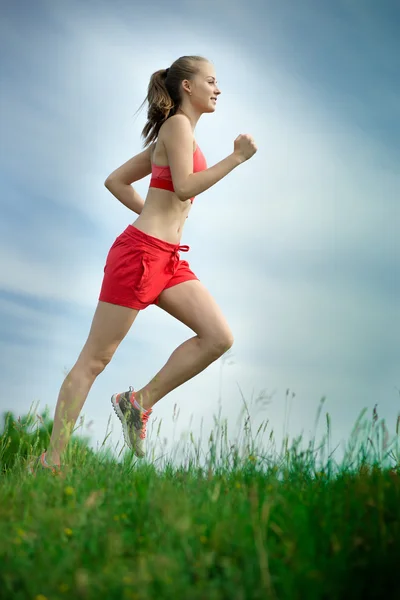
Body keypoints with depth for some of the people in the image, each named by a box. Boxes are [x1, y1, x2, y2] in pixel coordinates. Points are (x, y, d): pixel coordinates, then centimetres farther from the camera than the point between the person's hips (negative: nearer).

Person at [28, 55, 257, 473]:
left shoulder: (177, 133, 20)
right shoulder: (177, 125, -7)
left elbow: (116, 181, 22)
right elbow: (184, 187, -21)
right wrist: (237, 157, -17)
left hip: (168, 259, 9)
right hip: (140, 252, -9)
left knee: (219, 337, -3)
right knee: (94, 359, -4)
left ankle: (139, 403, 5)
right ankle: (51, 458, 3)